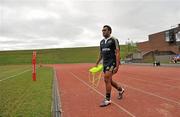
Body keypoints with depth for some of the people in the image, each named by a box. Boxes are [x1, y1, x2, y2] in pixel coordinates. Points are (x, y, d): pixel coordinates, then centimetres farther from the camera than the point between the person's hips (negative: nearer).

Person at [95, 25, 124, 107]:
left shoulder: (114, 40, -7)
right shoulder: (102, 42, 14)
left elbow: (117, 53, -13)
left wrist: (117, 66, -20)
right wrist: (97, 64, 19)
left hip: (112, 62, -7)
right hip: (105, 63, 8)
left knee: (107, 79, -15)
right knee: (108, 80, 13)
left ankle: (107, 100, -2)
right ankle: (120, 90, 38)